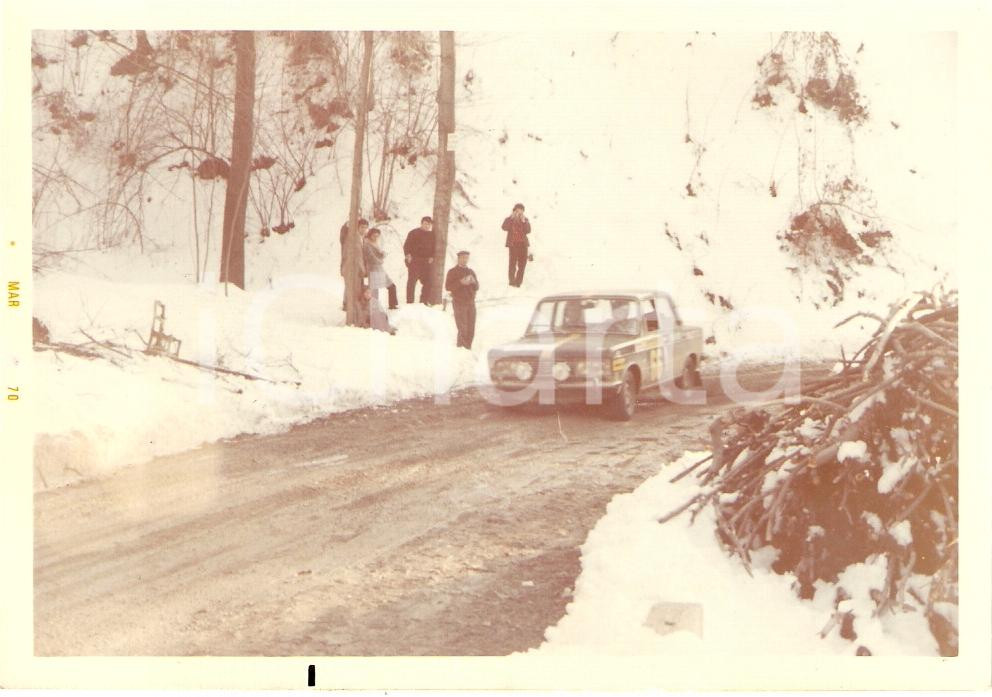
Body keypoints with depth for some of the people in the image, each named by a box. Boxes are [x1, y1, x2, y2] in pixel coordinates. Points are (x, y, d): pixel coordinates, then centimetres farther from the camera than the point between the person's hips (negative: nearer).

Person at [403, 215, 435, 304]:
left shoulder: (432, 235, 14)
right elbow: (406, 245, 1)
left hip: (427, 262, 4)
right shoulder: (413, 233, 3)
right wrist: (408, 255, -13)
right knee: (411, 281, -4)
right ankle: (409, 302, 0)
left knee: (427, 282, 0)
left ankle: (423, 302, 9)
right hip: (414, 261, -4)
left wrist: (432, 257, 3)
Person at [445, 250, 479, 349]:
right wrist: (460, 282, -19)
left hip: (471, 303, 5)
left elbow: (476, 287, 15)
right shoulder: (452, 271, 0)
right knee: (463, 330, -10)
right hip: (459, 304, -5)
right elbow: (447, 287, -8)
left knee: (471, 330, 4)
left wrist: (473, 282, -7)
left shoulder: (471, 272, 15)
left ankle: (468, 347, 14)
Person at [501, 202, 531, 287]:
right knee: (513, 263, -13)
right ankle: (512, 281, -10)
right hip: (513, 244, -3)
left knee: (522, 264, 2)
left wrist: (523, 221, -14)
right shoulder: (510, 219, 4)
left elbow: (528, 231, -4)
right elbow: (504, 227, -16)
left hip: (523, 244, 3)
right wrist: (511, 218, -19)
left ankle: (518, 282, 10)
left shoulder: (525, 220, 11)